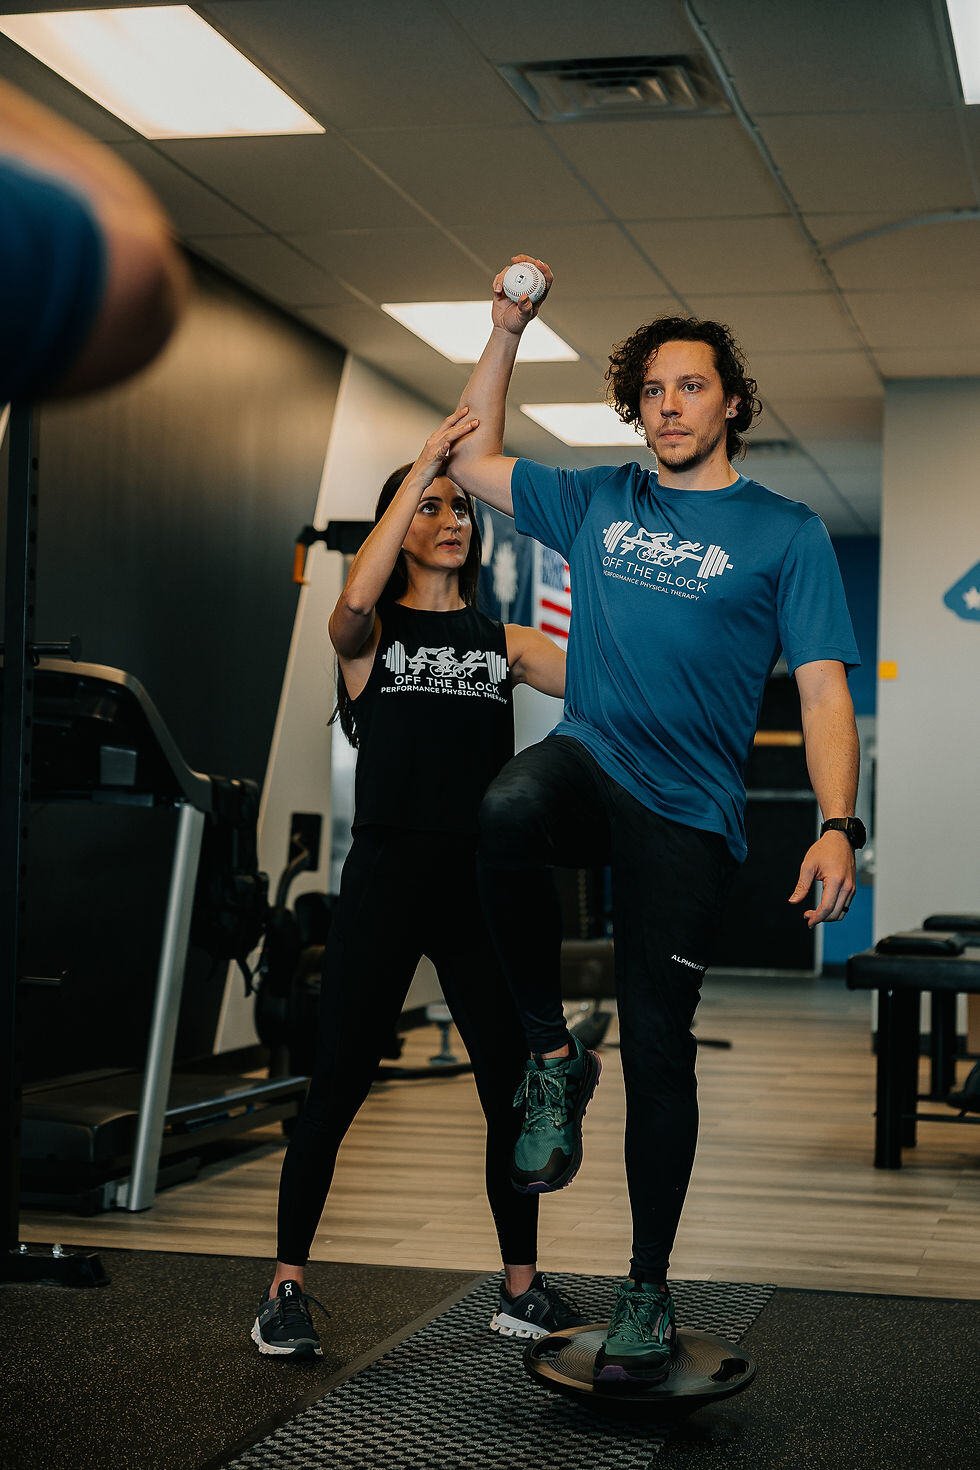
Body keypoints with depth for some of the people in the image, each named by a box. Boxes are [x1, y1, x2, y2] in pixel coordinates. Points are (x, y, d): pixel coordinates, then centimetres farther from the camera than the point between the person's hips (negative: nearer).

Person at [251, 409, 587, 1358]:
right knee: (336, 1089, -1)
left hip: (479, 885, 3)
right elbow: (354, 601, -22)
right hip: (385, 879, -3)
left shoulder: (504, 642, 11)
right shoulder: (370, 632, 3)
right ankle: (285, 1289, 11)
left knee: (512, 1090, 4)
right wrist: (423, 464, -21)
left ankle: (521, 1289, 17)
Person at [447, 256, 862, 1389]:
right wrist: (506, 331, 14)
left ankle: (648, 1291, 14)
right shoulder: (598, 503, 15)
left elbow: (823, 688, -3)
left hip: (685, 811, -2)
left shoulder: (785, 534, 4)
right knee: (508, 808, -36)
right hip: (584, 761, 2)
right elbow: (472, 461, 23)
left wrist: (837, 826, -17)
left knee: (658, 1049, -4)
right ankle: (552, 1057, -16)